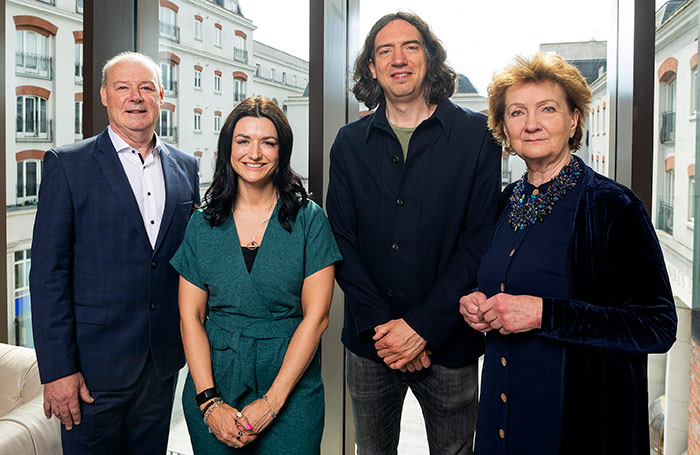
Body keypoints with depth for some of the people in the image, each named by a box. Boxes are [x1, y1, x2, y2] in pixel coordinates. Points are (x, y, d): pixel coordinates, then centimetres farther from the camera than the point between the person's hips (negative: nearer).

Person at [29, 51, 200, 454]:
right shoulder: (68, 164, -5)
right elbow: (48, 274, -9)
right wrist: (58, 369, -13)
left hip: (164, 361, 4)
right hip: (96, 362, -4)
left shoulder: (185, 167, 7)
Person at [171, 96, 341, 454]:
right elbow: (190, 316, 0)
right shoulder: (203, 223, 2)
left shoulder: (309, 219, -5)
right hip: (213, 386, 2)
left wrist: (271, 402, -13)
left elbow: (316, 316, -8)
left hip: (291, 390, -1)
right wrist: (209, 401, -10)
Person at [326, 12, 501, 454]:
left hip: (448, 345, -2)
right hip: (369, 345, 2)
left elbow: (479, 241, -8)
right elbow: (343, 243, 1)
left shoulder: (477, 133, -3)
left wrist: (423, 326, -14)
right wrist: (379, 326, -10)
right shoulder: (350, 143, 5)